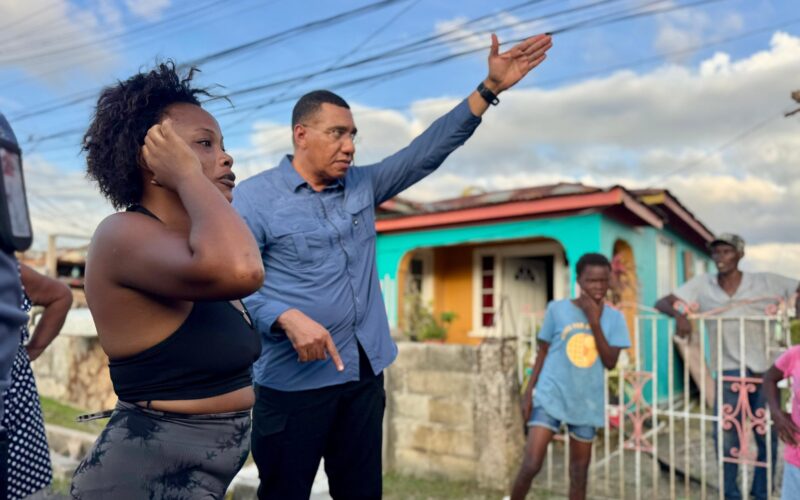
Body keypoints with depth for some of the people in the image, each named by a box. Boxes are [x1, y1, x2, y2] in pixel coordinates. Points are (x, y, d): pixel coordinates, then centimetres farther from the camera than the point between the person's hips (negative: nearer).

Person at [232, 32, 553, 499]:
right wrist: (288, 318, -28)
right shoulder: (254, 197, -7)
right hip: (294, 380, -5)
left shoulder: (363, 185, 10)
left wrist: (489, 89, 0)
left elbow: (427, 151, 5)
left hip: (365, 372, 6)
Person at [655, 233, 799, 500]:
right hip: (729, 371, 0)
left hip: (765, 370, 0)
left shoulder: (766, 282, -4)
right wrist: (679, 314, -24)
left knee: (768, 437, 9)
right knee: (726, 435, -2)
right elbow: (662, 303, -4)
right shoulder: (702, 285, -3)